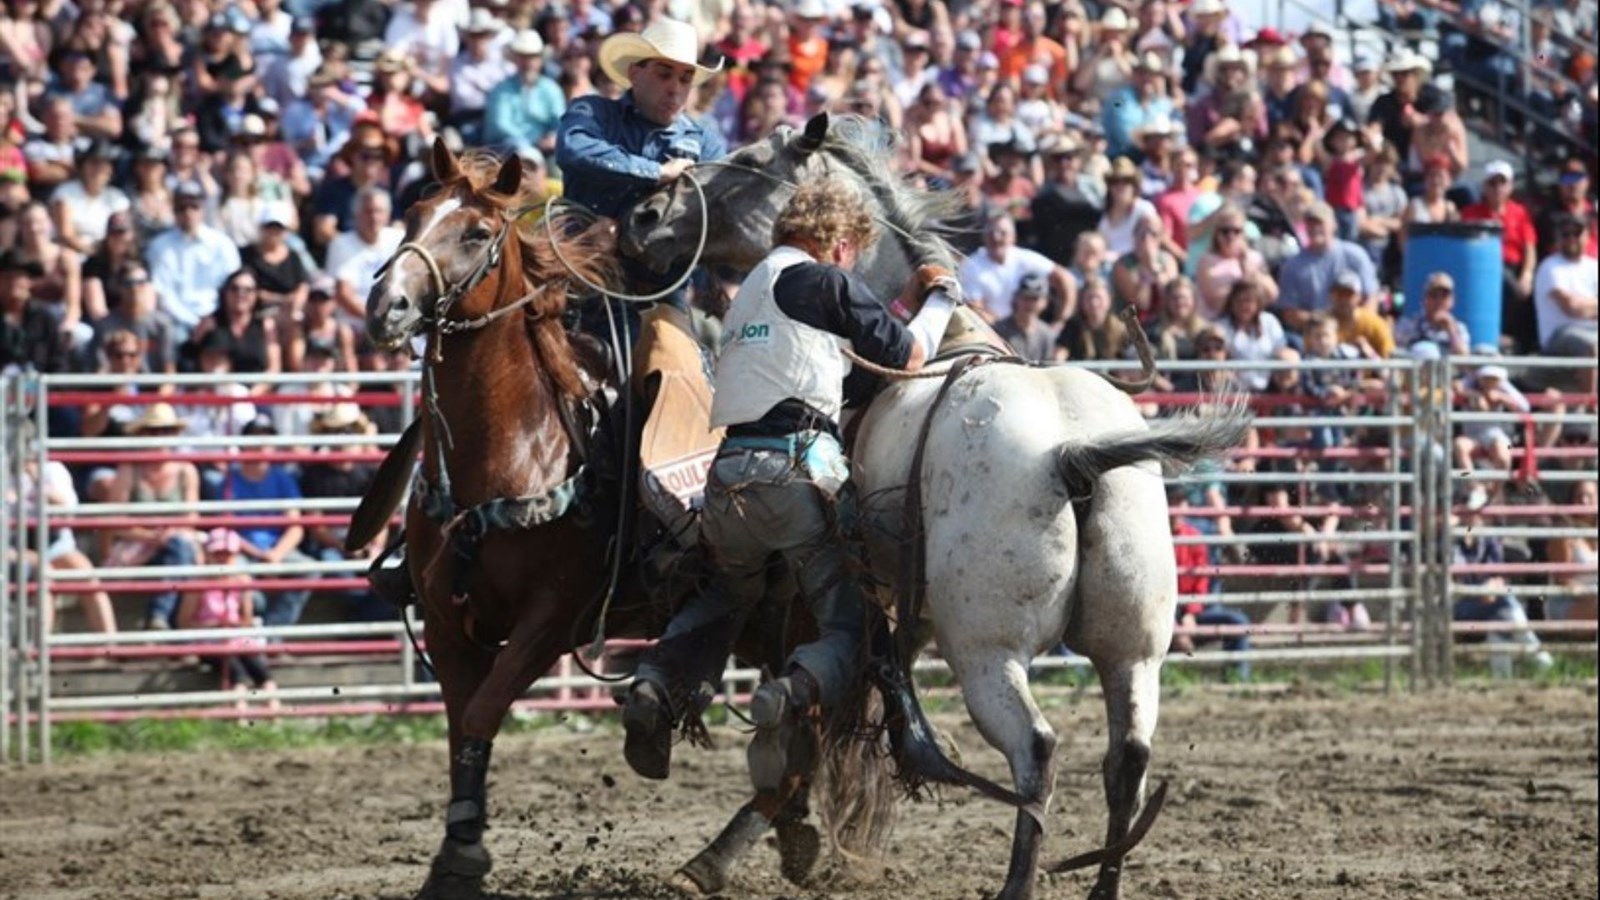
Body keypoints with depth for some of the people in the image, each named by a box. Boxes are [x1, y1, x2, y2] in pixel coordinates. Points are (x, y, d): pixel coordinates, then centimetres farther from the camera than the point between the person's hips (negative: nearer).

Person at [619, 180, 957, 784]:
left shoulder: (751, 289, 26)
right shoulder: (823, 280, 3)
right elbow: (906, 355, 6)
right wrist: (942, 298, 25)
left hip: (728, 479, 7)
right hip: (798, 471, -7)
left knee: (727, 595, 32)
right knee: (850, 625, -1)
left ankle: (657, 686, 8)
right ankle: (795, 693, -32)